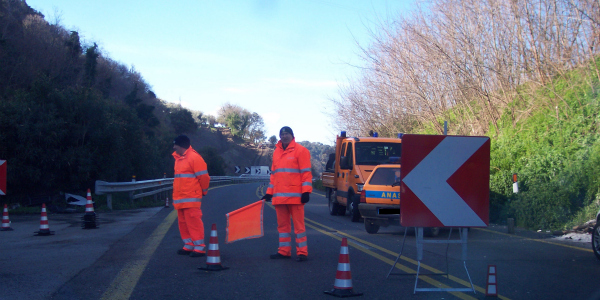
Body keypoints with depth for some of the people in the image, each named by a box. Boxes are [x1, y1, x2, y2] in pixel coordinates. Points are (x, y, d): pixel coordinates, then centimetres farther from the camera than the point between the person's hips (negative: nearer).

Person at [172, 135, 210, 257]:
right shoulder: (178, 158, 16)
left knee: (193, 222, -9)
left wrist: (203, 191, 0)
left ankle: (199, 247, -6)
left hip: (191, 199, -9)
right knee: (183, 222, 12)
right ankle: (188, 246, 20)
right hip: (179, 198, 9)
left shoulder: (194, 157, -12)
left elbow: (203, 176, -11)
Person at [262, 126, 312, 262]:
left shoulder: (300, 150, -1)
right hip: (279, 196, 6)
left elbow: (306, 173, -5)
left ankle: (302, 252, -1)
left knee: (298, 224, -4)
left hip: (295, 195, -6)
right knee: (282, 224, 10)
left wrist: (306, 191, -13)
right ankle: (284, 251, 17)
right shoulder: (276, 152, 18)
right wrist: (269, 193, 18)